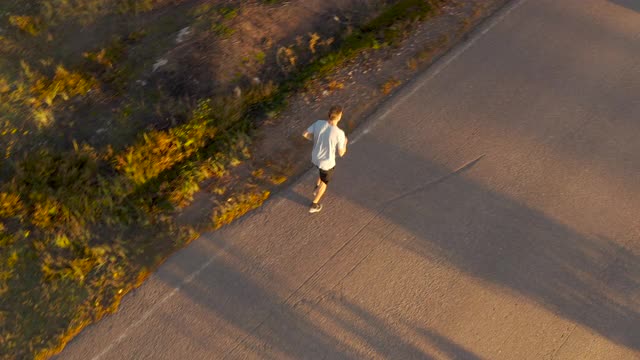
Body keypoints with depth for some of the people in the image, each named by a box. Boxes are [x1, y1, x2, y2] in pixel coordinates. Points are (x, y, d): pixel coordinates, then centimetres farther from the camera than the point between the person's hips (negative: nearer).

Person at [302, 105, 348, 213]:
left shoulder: (319, 123, -20)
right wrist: (345, 142, 2)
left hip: (315, 158, 4)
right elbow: (341, 153, -19)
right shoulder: (339, 133, -32)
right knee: (324, 182, 23)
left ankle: (317, 188, 53)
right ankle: (314, 205, 37)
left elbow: (305, 134, -7)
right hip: (327, 162, -4)